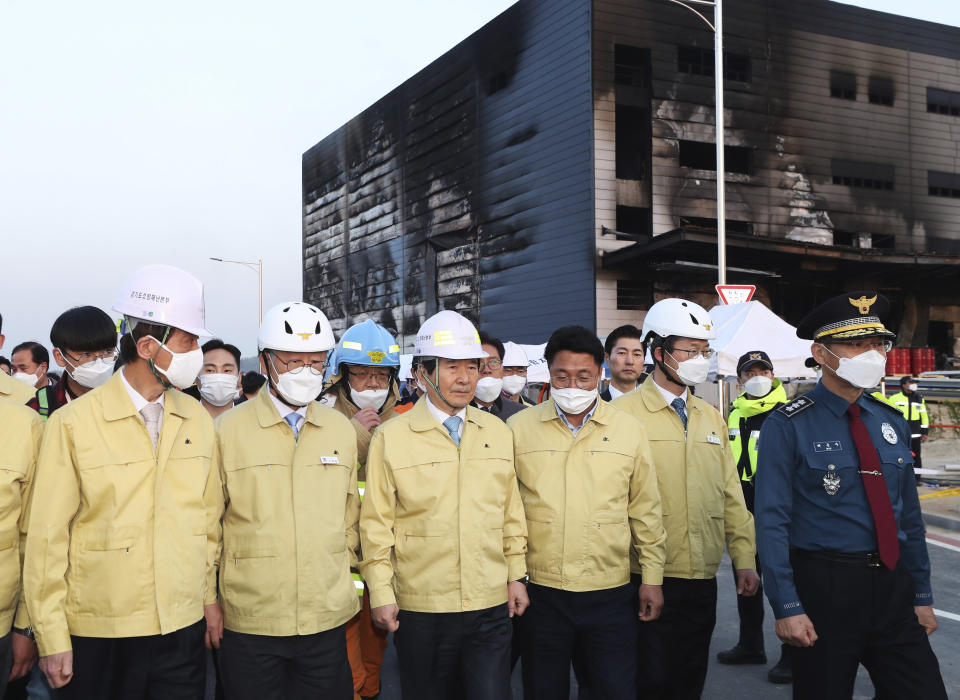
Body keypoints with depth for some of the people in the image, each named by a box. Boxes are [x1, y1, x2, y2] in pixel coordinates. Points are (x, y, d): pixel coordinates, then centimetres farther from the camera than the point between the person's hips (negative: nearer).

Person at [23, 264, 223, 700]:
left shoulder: (197, 421, 4)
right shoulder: (72, 424, -9)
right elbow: (47, 536, -7)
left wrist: (210, 596, 12)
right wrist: (52, 639, -5)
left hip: (185, 628, 4)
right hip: (99, 635, -3)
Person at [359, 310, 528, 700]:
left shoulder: (497, 432, 6)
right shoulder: (391, 438, -5)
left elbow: (511, 511, 11)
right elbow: (376, 524, -3)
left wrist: (516, 575, 10)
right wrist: (381, 594, -5)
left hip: (492, 608, 2)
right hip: (420, 610, -2)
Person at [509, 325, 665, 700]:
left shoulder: (629, 429, 2)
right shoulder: (518, 427, -1)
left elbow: (645, 511, 7)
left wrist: (652, 577, 6)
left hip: (612, 594, 0)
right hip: (540, 592, 0)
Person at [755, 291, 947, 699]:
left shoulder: (891, 423, 7)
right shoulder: (788, 427, -11)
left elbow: (909, 515, 13)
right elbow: (772, 522, -14)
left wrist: (922, 595, 13)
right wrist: (787, 607, -17)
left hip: (893, 587, 5)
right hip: (825, 588, -5)